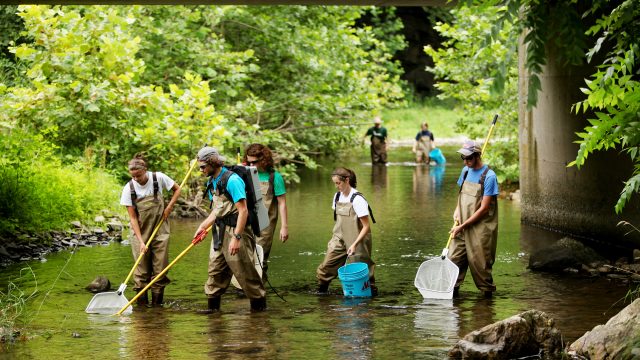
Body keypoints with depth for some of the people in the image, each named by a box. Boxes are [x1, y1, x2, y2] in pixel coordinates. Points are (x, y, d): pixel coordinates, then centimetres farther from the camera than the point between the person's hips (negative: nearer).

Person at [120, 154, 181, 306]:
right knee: (141, 270, -2)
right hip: (140, 232, -1)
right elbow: (132, 217, -11)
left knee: (160, 268, 0)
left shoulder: (159, 178, -10)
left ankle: (157, 302, 9)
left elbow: (177, 189, 8)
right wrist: (141, 241, -18)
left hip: (160, 231, 1)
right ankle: (142, 303, 4)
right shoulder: (129, 189, -12)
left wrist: (169, 208, -5)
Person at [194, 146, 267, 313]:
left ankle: (259, 303, 8)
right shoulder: (212, 182, 11)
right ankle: (212, 304, 17)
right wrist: (202, 227, 10)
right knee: (215, 268, 10)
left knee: (243, 270, -4)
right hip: (219, 231, 9)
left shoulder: (232, 180, -18)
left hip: (236, 230, -9)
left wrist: (236, 237, -25)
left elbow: (243, 210, -22)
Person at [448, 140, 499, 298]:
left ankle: (487, 291, 13)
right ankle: (452, 289, 5)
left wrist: (463, 226, -14)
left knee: (479, 263, -2)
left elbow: (484, 209, -15)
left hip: (480, 228, -6)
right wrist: (457, 210, 4)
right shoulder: (466, 171, 9)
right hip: (462, 226, 6)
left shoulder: (489, 176, -14)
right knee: (453, 258, -1)